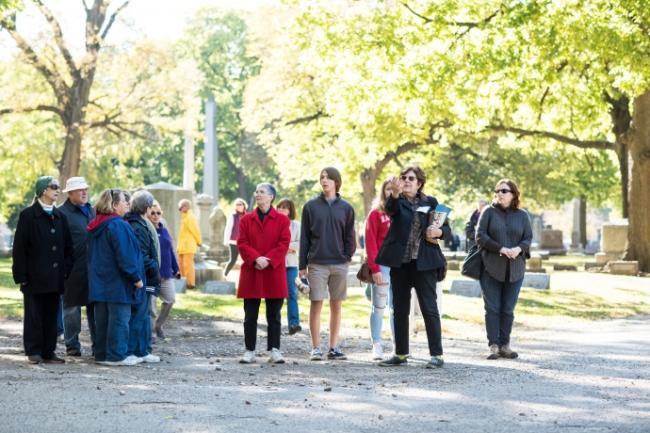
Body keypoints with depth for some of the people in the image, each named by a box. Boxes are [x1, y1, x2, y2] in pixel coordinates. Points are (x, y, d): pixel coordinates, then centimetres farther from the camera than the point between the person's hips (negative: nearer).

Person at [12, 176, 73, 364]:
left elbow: (67, 247, 15)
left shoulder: (60, 217, 12)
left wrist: (66, 270, 4)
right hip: (34, 277, -5)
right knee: (33, 315, 0)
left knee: (51, 315, 6)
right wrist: (21, 275, -12)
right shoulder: (28, 215, -4)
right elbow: (19, 248, -6)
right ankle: (33, 352, 6)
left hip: (55, 277, 5)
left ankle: (48, 352, 11)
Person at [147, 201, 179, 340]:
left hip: (166, 273, 6)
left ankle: (158, 326, 24)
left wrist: (175, 268, 19)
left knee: (170, 300, 5)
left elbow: (171, 251, 19)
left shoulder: (164, 231, 12)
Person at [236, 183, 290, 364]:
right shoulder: (246, 220, 8)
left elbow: (284, 244, -5)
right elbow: (242, 243, 0)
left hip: (274, 273, -1)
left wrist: (268, 260, -17)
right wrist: (256, 258, -16)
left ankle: (274, 350, 8)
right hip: (251, 273, 1)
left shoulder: (282, 220, 3)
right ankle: (249, 351, 9)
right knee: (250, 315, 4)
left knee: (274, 315, 3)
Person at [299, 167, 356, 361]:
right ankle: (316, 348, 0)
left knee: (336, 306, 5)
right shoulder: (311, 206, 4)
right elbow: (304, 237, 4)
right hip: (317, 264, -2)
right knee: (316, 304, -4)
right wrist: (302, 265, 0)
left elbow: (350, 237, 10)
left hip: (339, 264, 2)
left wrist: (347, 257, -3)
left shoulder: (346, 208, 7)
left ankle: (334, 347, 11)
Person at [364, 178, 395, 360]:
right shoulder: (376, 214, 1)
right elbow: (370, 243, -4)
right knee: (378, 307, 0)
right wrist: (375, 268, -13)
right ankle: (377, 347, 1)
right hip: (382, 265, -3)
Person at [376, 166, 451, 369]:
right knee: (400, 309, 9)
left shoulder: (430, 202, 6)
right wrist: (394, 194, -41)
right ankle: (401, 353, 18)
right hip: (400, 262, 2)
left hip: (424, 262, -2)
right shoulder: (397, 201, 6)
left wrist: (439, 232, -13)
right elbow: (390, 208, -19)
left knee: (429, 308, -5)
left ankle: (437, 355, -2)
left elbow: (447, 229, 11)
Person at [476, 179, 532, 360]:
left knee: (508, 309, 5)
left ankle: (505, 345, 11)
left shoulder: (522, 215, 9)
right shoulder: (489, 212, 3)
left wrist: (519, 248, -15)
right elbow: (480, 236, -4)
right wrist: (501, 249, -16)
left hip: (515, 269, 2)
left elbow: (528, 238, 7)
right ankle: (493, 345, 2)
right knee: (492, 308, -2)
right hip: (491, 268, -2)